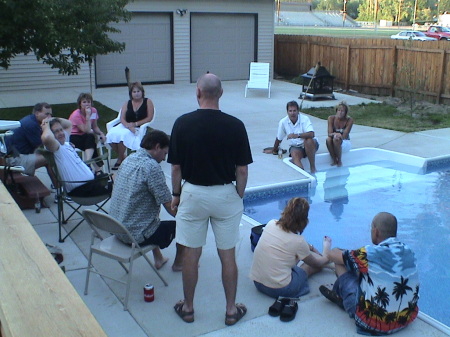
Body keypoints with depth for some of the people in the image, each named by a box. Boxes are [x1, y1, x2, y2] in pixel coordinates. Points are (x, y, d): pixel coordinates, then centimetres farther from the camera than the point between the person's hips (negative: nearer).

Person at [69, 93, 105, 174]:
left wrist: (101, 133, -15)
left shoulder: (93, 111, -4)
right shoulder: (76, 115, -20)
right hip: (72, 138, -5)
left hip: (84, 137, 5)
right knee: (90, 137, -31)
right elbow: (87, 131, -27)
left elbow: (95, 127, 6)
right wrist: (88, 116, -30)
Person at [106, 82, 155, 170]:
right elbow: (122, 118, 4)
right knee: (111, 134, -25)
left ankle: (120, 160, -14)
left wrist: (135, 124, -12)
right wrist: (128, 126, -18)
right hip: (125, 126, 4)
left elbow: (149, 118, -3)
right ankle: (122, 156, -4)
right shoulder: (127, 104, 14)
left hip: (139, 128, -4)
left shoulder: (148, 102, 5)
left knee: (122, 134, -32)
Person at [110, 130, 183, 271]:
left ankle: (158, 259, 41)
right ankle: (178, 263, 29)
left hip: (117, 230, 9)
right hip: (137, 235, -9)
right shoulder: (151, 166, -20)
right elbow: (171, 208, -18)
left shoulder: (128, 160, 5)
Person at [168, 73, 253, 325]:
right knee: (228, 255, 11)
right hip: (225, 195, 0)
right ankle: (232, 310, 23)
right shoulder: (235, 125, -9)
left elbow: (176, 167, -5)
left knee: (191, 255, 12)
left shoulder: (183, 123, -10)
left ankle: (188, 307, 27)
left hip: (193, 194, 0)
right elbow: (242, 170, -6)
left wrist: (176, 195, 9)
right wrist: (239, 196, 8)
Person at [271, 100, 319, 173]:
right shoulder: (283, 122, -7)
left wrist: (297, 135, -41)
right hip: (295, 147, 2)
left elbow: (311, 134, -30)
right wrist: (274, 150, 19)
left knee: (308, 140, -35)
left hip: (309, 145, -1)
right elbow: (278, 139, 8)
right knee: (294, 154, -32)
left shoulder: (304, 119, -15)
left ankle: (313, 167, -26)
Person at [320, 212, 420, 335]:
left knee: (341, 264, 6)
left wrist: (327, 251, 19)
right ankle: (341, 295, 35)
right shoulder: (408, 251, -5)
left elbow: (333, 256, -6)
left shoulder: (370, 253, -22)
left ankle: (340, 295, 34)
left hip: (374, 324, -6)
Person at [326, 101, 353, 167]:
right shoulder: (331, 118, -11)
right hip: (334, 143, 2)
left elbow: (345, 136, -17)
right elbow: (329, 134, -18)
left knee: (336, 140, -34)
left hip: (345, 143, -2)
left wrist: (339, 135, -36)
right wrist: (335, 134, -39)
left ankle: (339, 161, -14)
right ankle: (334, 160, -14)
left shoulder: (349, 120, -15)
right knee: (328, 139, -32)